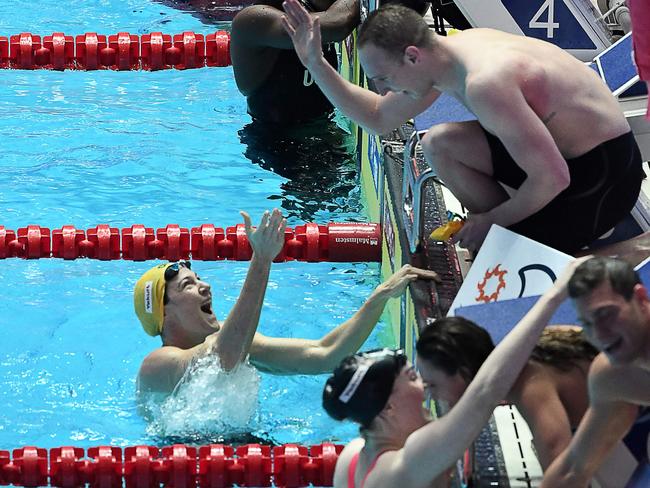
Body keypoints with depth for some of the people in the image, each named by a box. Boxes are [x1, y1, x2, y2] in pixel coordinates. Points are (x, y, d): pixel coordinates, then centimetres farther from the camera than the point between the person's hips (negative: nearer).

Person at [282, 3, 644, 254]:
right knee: (439, 144, 5)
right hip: (563, 150, 9)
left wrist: (492, 219, -15)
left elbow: (552, 177, -32)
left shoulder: (484, 83, -32)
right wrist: (315, 64, 7)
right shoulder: (446, 54, -1)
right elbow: (379, 119, 16)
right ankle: (513, 234, 8)